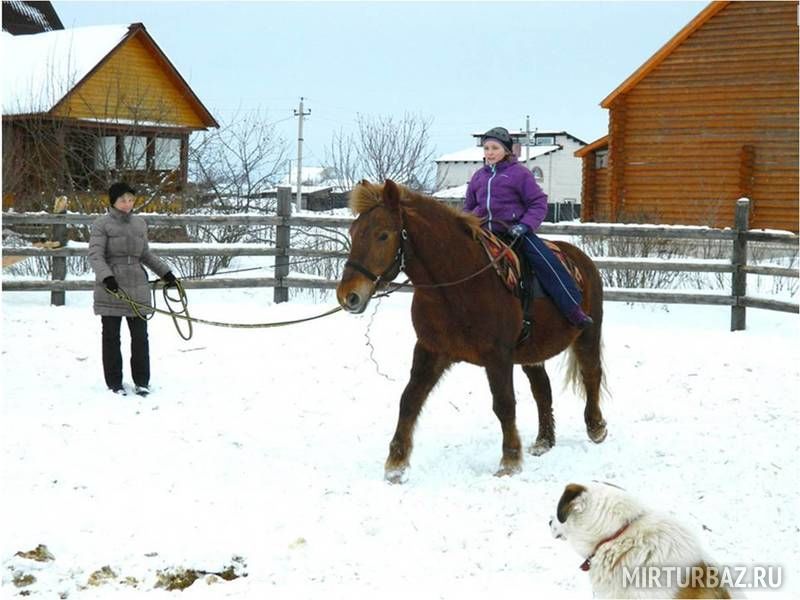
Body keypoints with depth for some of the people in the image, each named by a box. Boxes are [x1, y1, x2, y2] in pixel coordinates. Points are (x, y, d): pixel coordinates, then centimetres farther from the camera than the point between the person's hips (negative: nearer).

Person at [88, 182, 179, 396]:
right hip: (111, 288, -4)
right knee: (111, 337, 5)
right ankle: (114, 382, 15)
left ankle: (141, 381, 18)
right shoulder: (102, 224, -5)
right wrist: (106, 277, -27)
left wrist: (165, 273, 21)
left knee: (140, 336, 5)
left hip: (137, 287, 4)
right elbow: (95, 255, -12)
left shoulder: (140, 223, 11)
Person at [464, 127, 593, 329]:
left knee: (545, 261, -19)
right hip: (484, 232, 5)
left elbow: (538, 203, -3)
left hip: (514, 230, -5)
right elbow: (469, 207, 24)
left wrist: (525, 225, -19)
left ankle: (573, 309, -16)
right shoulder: (478, 176, 13)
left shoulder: (519, 173, -1)